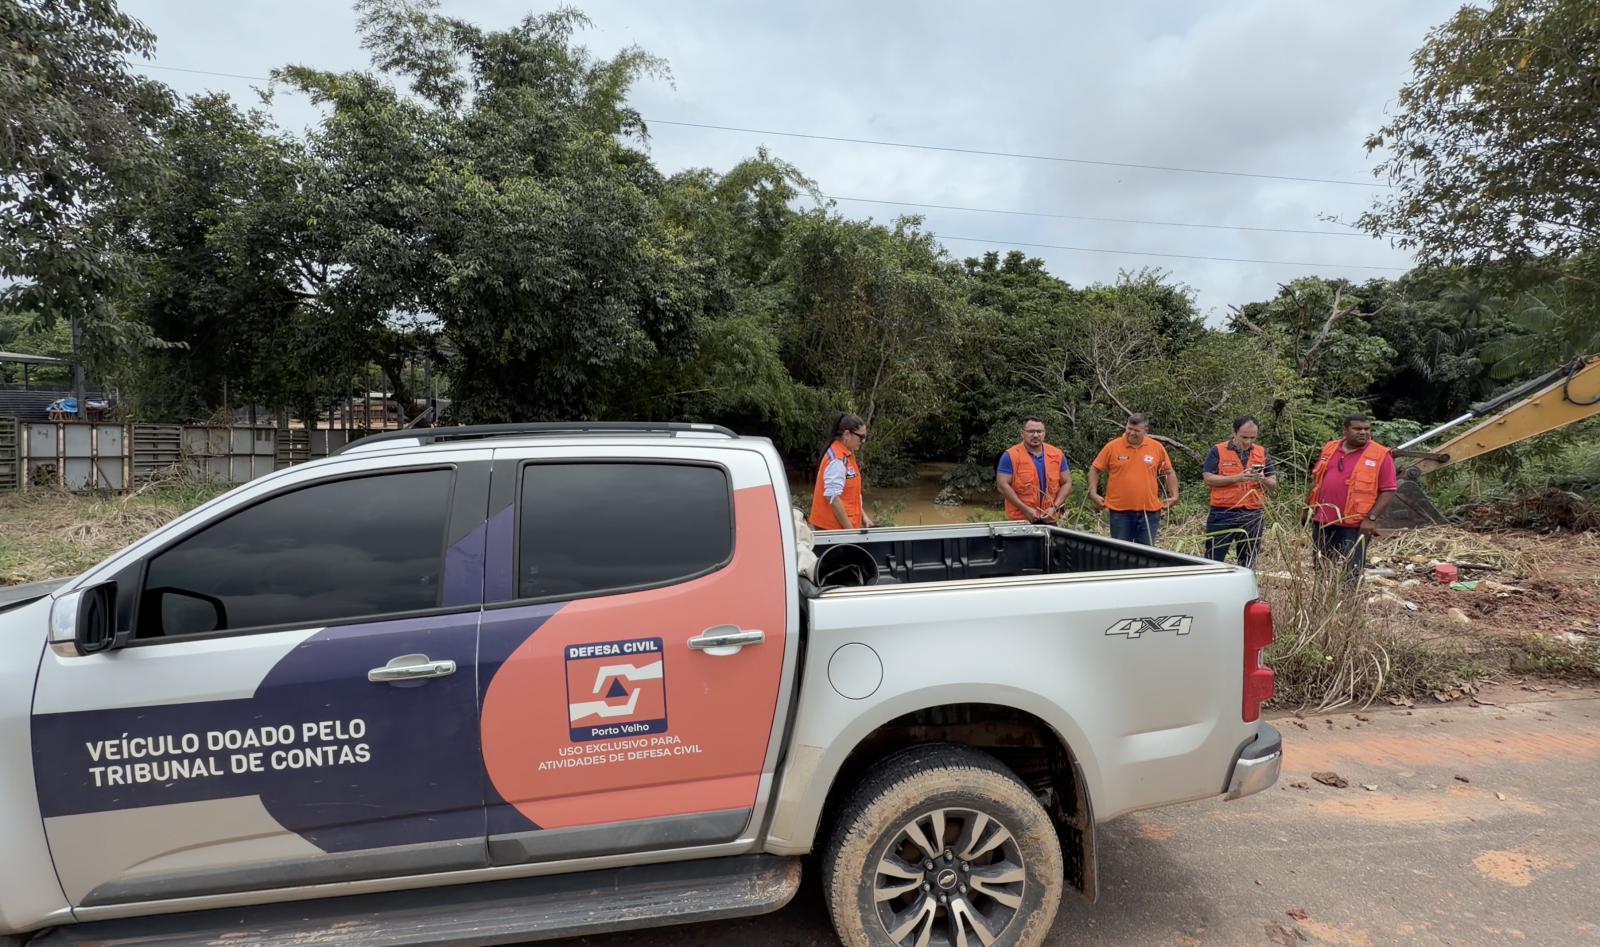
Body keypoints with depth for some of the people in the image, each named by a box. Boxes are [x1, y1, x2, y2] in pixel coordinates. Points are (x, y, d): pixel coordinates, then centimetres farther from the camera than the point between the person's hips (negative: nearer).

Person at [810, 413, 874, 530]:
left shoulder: (845, 455, 9)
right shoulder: (837, 459, -19)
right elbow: (832, 497, -23)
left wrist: (862, 515, 17)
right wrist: (849, 529, -20)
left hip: (843, 524, 9)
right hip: (834, 526, -9)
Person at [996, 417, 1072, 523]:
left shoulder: (1057, 455, 6)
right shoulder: (1010, 456, -7)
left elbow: (1066, 483, 9)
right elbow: (1002, 485, -11)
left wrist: (1054, 508, -5)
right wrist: (1025, 509, -16)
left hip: (1050, 518, 4)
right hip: (1019, 519, -4)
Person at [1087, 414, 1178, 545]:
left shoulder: (1157, 447, 2)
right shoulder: (1112, 446, -4)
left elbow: (1169, 472, 14)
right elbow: (1094, 469, 3)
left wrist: (1174, 496, 6)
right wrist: (1093, 494, -6)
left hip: (1149, 510, 2)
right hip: (1120, 510, -1)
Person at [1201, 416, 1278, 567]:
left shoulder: (1262, 453, 9)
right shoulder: (1217, 451, -2)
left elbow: (1273, 484, 9)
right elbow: (1208, 479, -10)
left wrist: (1262, 479, -13)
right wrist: (1236, 478, -20)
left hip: (1253, 515, 4)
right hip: (1222, 514, -4)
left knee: (1248, 563, 11)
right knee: (1214, 561, -1)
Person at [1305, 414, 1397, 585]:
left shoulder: (1381, 455, -6)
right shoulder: (1329, 448, 8)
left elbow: (1388, 491, -8)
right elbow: (1316, 481, 16)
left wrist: (1371, 518, -16)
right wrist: (1306, 508, 14)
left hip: (1354, 525, -5)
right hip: (1322, 521, 5)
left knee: (1350, 573, -1)